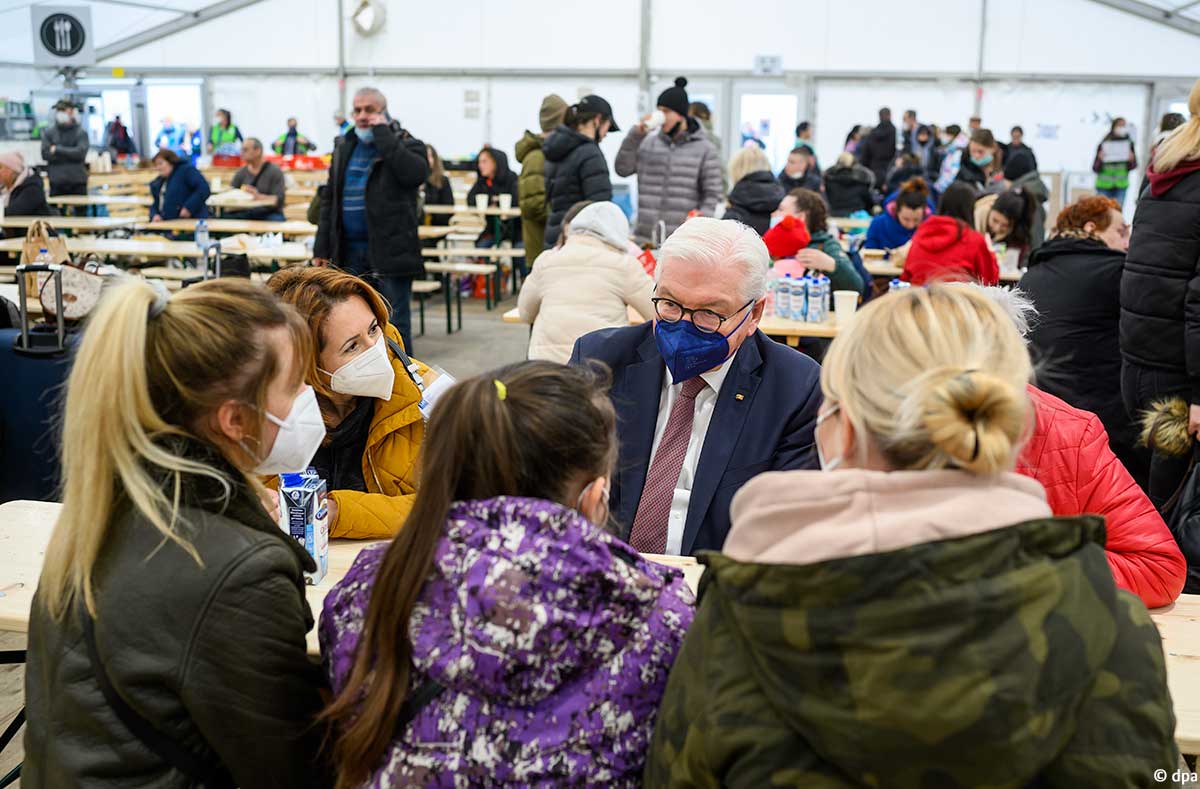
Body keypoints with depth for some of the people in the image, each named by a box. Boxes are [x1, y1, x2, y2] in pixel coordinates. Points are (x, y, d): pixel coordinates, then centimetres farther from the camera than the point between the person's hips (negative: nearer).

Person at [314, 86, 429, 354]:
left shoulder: (405, 144, -2)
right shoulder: (345, 148, 14)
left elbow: (416, 173, -26)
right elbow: (329, 200, 16)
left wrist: (383, 134, -19)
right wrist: (322, 247, 10)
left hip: (391, 249, -6)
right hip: (350, 250, 6)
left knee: (395, 323, -3)